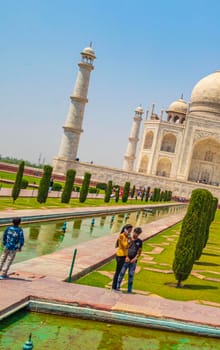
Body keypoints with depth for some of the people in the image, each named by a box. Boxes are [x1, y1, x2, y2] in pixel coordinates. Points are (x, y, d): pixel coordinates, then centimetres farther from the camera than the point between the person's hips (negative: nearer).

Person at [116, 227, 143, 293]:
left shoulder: (139, 241, 6)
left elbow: (139, 251, 7)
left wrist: (135, 258, -7)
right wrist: (126, 257, -10)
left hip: (133, 261, 2)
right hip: (126, 259, -1)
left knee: (131, 275, 6)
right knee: (122, 273, -6)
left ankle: (129, 290, 14)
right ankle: (117, 287, 2)